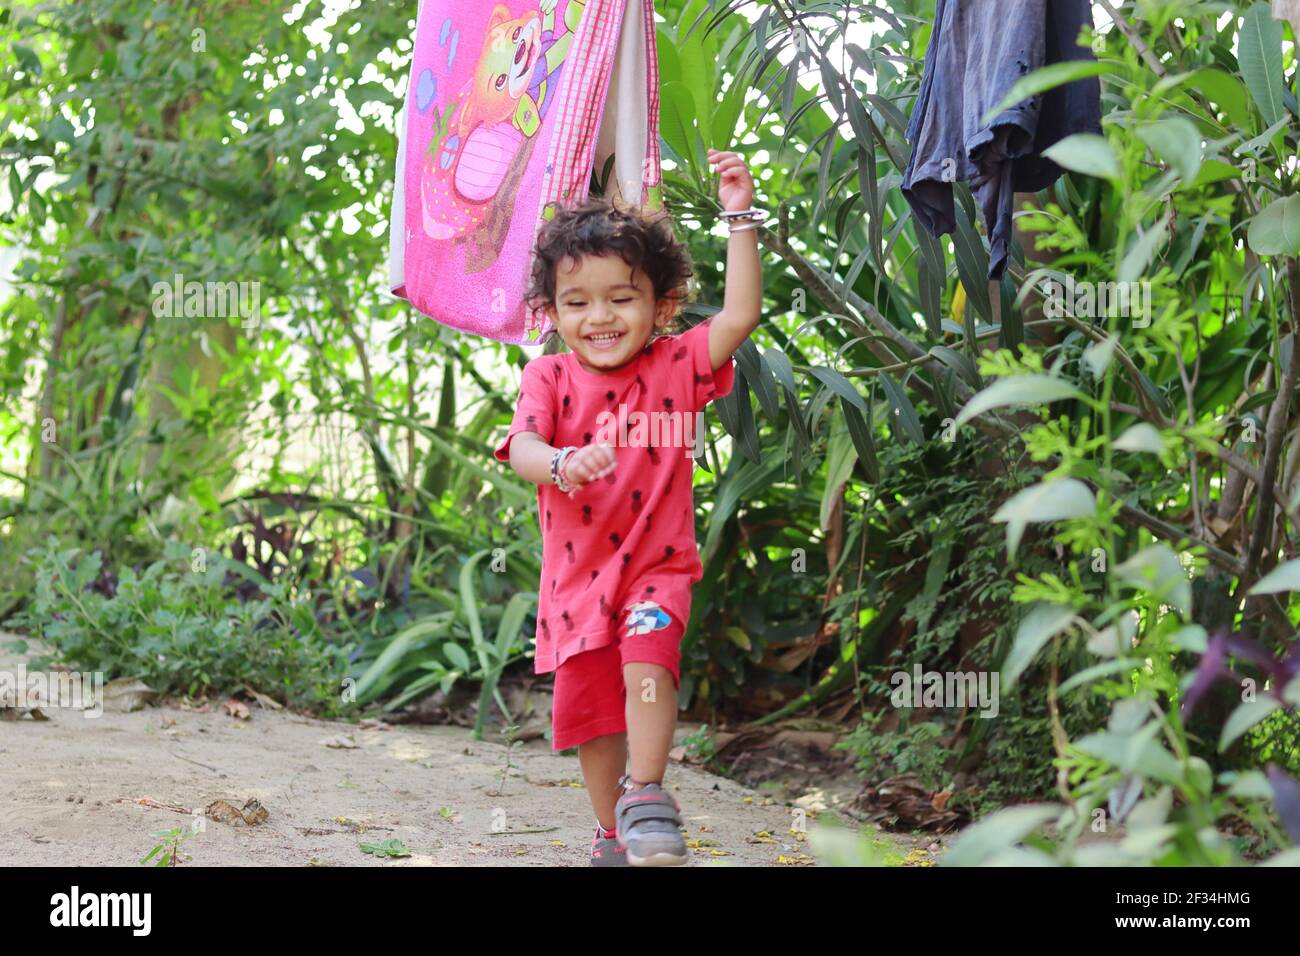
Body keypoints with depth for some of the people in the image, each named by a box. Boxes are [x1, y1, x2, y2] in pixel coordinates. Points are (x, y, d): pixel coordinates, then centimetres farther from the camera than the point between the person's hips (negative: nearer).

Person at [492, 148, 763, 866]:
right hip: (577, 576, 2)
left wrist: (739, 219, -15)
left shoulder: (677, 365, -1)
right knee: (590, 706, 9)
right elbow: (522, 448, -15)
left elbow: (740, 315, -12)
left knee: (648, 658, -28)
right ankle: (611, 831, 29)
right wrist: (562, 463, -38)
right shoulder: (549, 377, 0)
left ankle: (646, 796, -12)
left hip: (657, 568, -2)